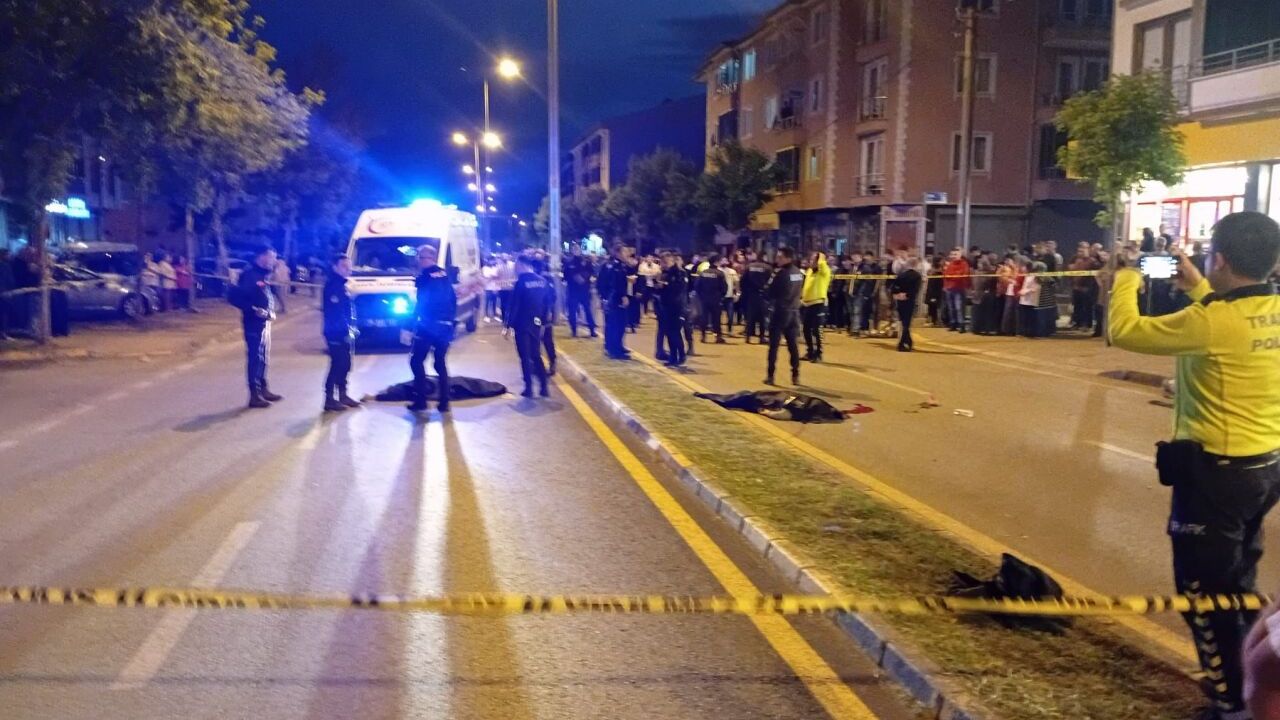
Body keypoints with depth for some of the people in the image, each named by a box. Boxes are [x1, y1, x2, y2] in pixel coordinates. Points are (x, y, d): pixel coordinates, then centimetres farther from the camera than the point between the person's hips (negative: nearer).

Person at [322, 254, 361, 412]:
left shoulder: (342, 285, 16)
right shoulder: (333, 285, -13)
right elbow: (334, 311, -20)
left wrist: (351, 328, 15)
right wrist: (345, 330, -21)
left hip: (345, 332, 9)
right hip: (337, 333, -9)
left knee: (345, 365, 14)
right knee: (337, 365, -8)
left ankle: (342, 395, 23)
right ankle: (330, 399, -5)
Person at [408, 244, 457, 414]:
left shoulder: (425, 276, -10)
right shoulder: (445, 275, 10)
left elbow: (422, 303, -11)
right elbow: (453, 299, 13)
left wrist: (413, 325, -3)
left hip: (428, 326, -6)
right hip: (445, 326, 6)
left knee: (416, 361, 4)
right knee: (441, 363, 12)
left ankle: (420, 401, -1)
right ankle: (444, 402, 10)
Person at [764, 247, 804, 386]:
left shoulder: (781, 273, -14)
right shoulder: (800, 273, 7)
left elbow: (771, 293, -8)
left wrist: (772, 299, 10)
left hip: (781, 311, -6)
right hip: (794, 311, 6)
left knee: (774, 345, 0)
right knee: (793, 345, 9)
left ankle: (770, 376, 0)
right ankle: (795, 376, 8)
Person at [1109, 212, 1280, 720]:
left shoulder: (1210, 320, -24)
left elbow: (1124, 331, -16)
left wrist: (1126, 278, -1)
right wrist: (1198, 288, 21)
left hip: (1217, 470, -8)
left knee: (1203, 590, 7)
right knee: (1237, 583, 25)